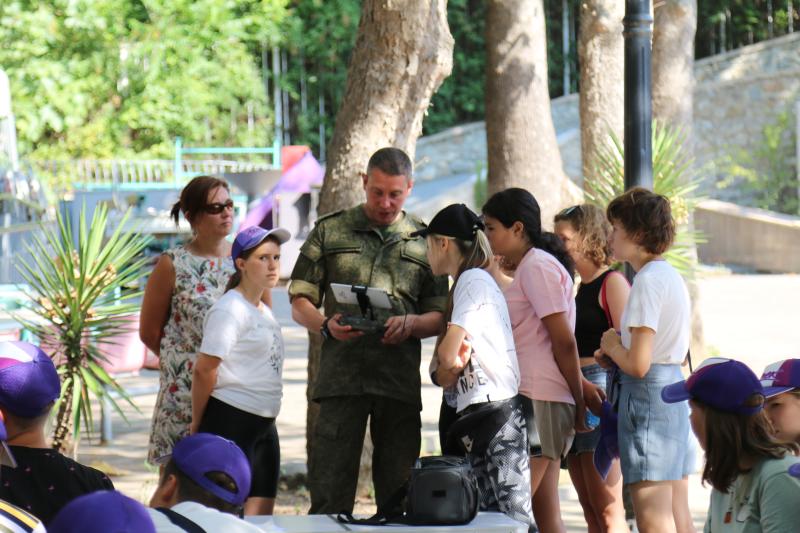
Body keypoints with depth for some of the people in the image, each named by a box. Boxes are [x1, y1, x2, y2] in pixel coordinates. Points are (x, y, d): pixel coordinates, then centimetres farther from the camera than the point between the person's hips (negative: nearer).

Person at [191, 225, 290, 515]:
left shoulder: (264, 311, 15)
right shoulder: (229, 309, -12)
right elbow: (204, 370, -14)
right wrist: (198, 424, -7)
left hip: (263, 425, 9)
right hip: (230, 422, -9)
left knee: (261, 515, 7)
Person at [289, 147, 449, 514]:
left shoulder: (423, 241, 15)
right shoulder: (330, 231, 12)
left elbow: (440, 316, 14)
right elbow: (299, 302, 10)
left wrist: (411, 324, -8)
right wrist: (326, 326, -10)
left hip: (400, 382, 1)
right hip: (341, 376, -1)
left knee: (399, 495, 3)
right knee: (329, 494, -4)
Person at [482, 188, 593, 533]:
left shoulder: (537, 266, -8)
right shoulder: (530, 266, 21)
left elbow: (564, 342, -13)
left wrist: (579, 403, -11)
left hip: (536, 400, -10)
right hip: (538, 399, 10)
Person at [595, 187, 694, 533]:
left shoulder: (648, 281, -16)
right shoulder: (672, 276, 13)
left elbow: (638, 364, -21)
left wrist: (612, 346, -1)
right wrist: (616, 356, 10)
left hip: (647, 394, -10)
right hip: (674, 390, 10)